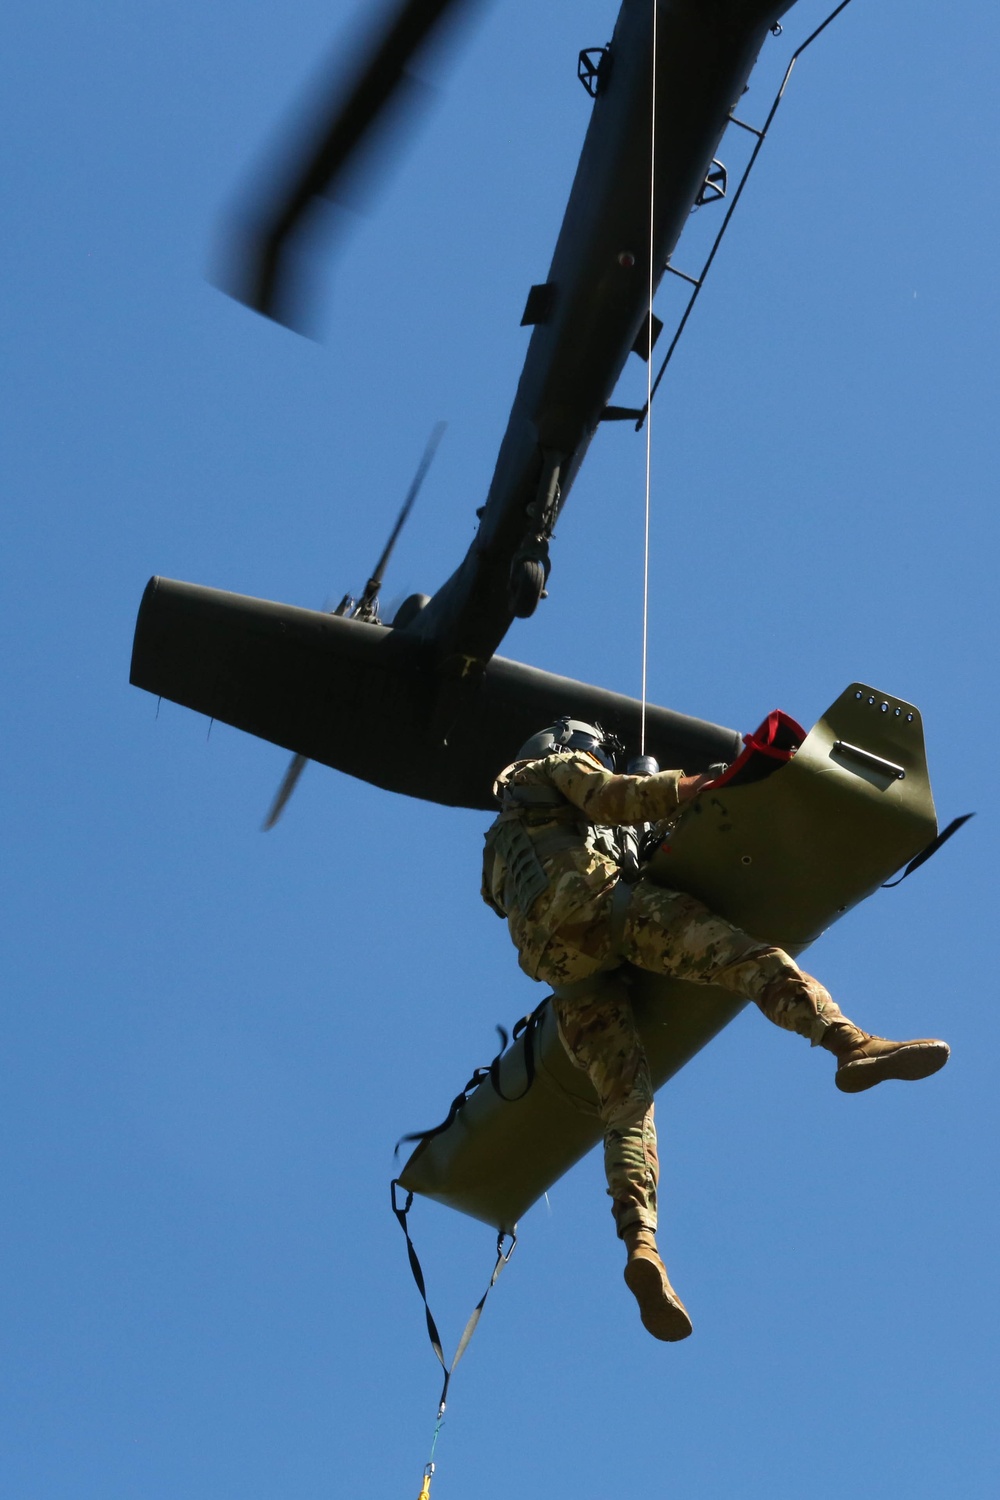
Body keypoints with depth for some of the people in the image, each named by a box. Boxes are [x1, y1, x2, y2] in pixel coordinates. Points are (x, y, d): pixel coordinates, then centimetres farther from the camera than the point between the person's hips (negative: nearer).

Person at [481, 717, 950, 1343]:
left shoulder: (504, 838, 45)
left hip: (556, 957, 6)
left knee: (626, 1101, -7)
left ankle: (641, 1242, -29)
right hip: (595, 896, -6)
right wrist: (693, 784, 6)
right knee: (746, 956, -20)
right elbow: (615, 798, 6)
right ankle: (851, 1043, -46)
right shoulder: (559, 764, 26)